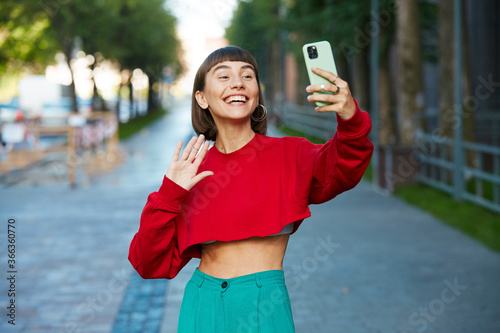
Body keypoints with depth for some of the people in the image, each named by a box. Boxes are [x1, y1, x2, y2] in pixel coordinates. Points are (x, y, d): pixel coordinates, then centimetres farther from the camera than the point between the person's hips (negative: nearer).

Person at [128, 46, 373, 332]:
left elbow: (341, 171, -23)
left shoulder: (288, 155, -2)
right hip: (203, 305, 2)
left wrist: (351, 119, -42)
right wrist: (168, 195, -10)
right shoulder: (192, 173, 3)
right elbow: (153, 265, 2)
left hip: (264, 306, -2)